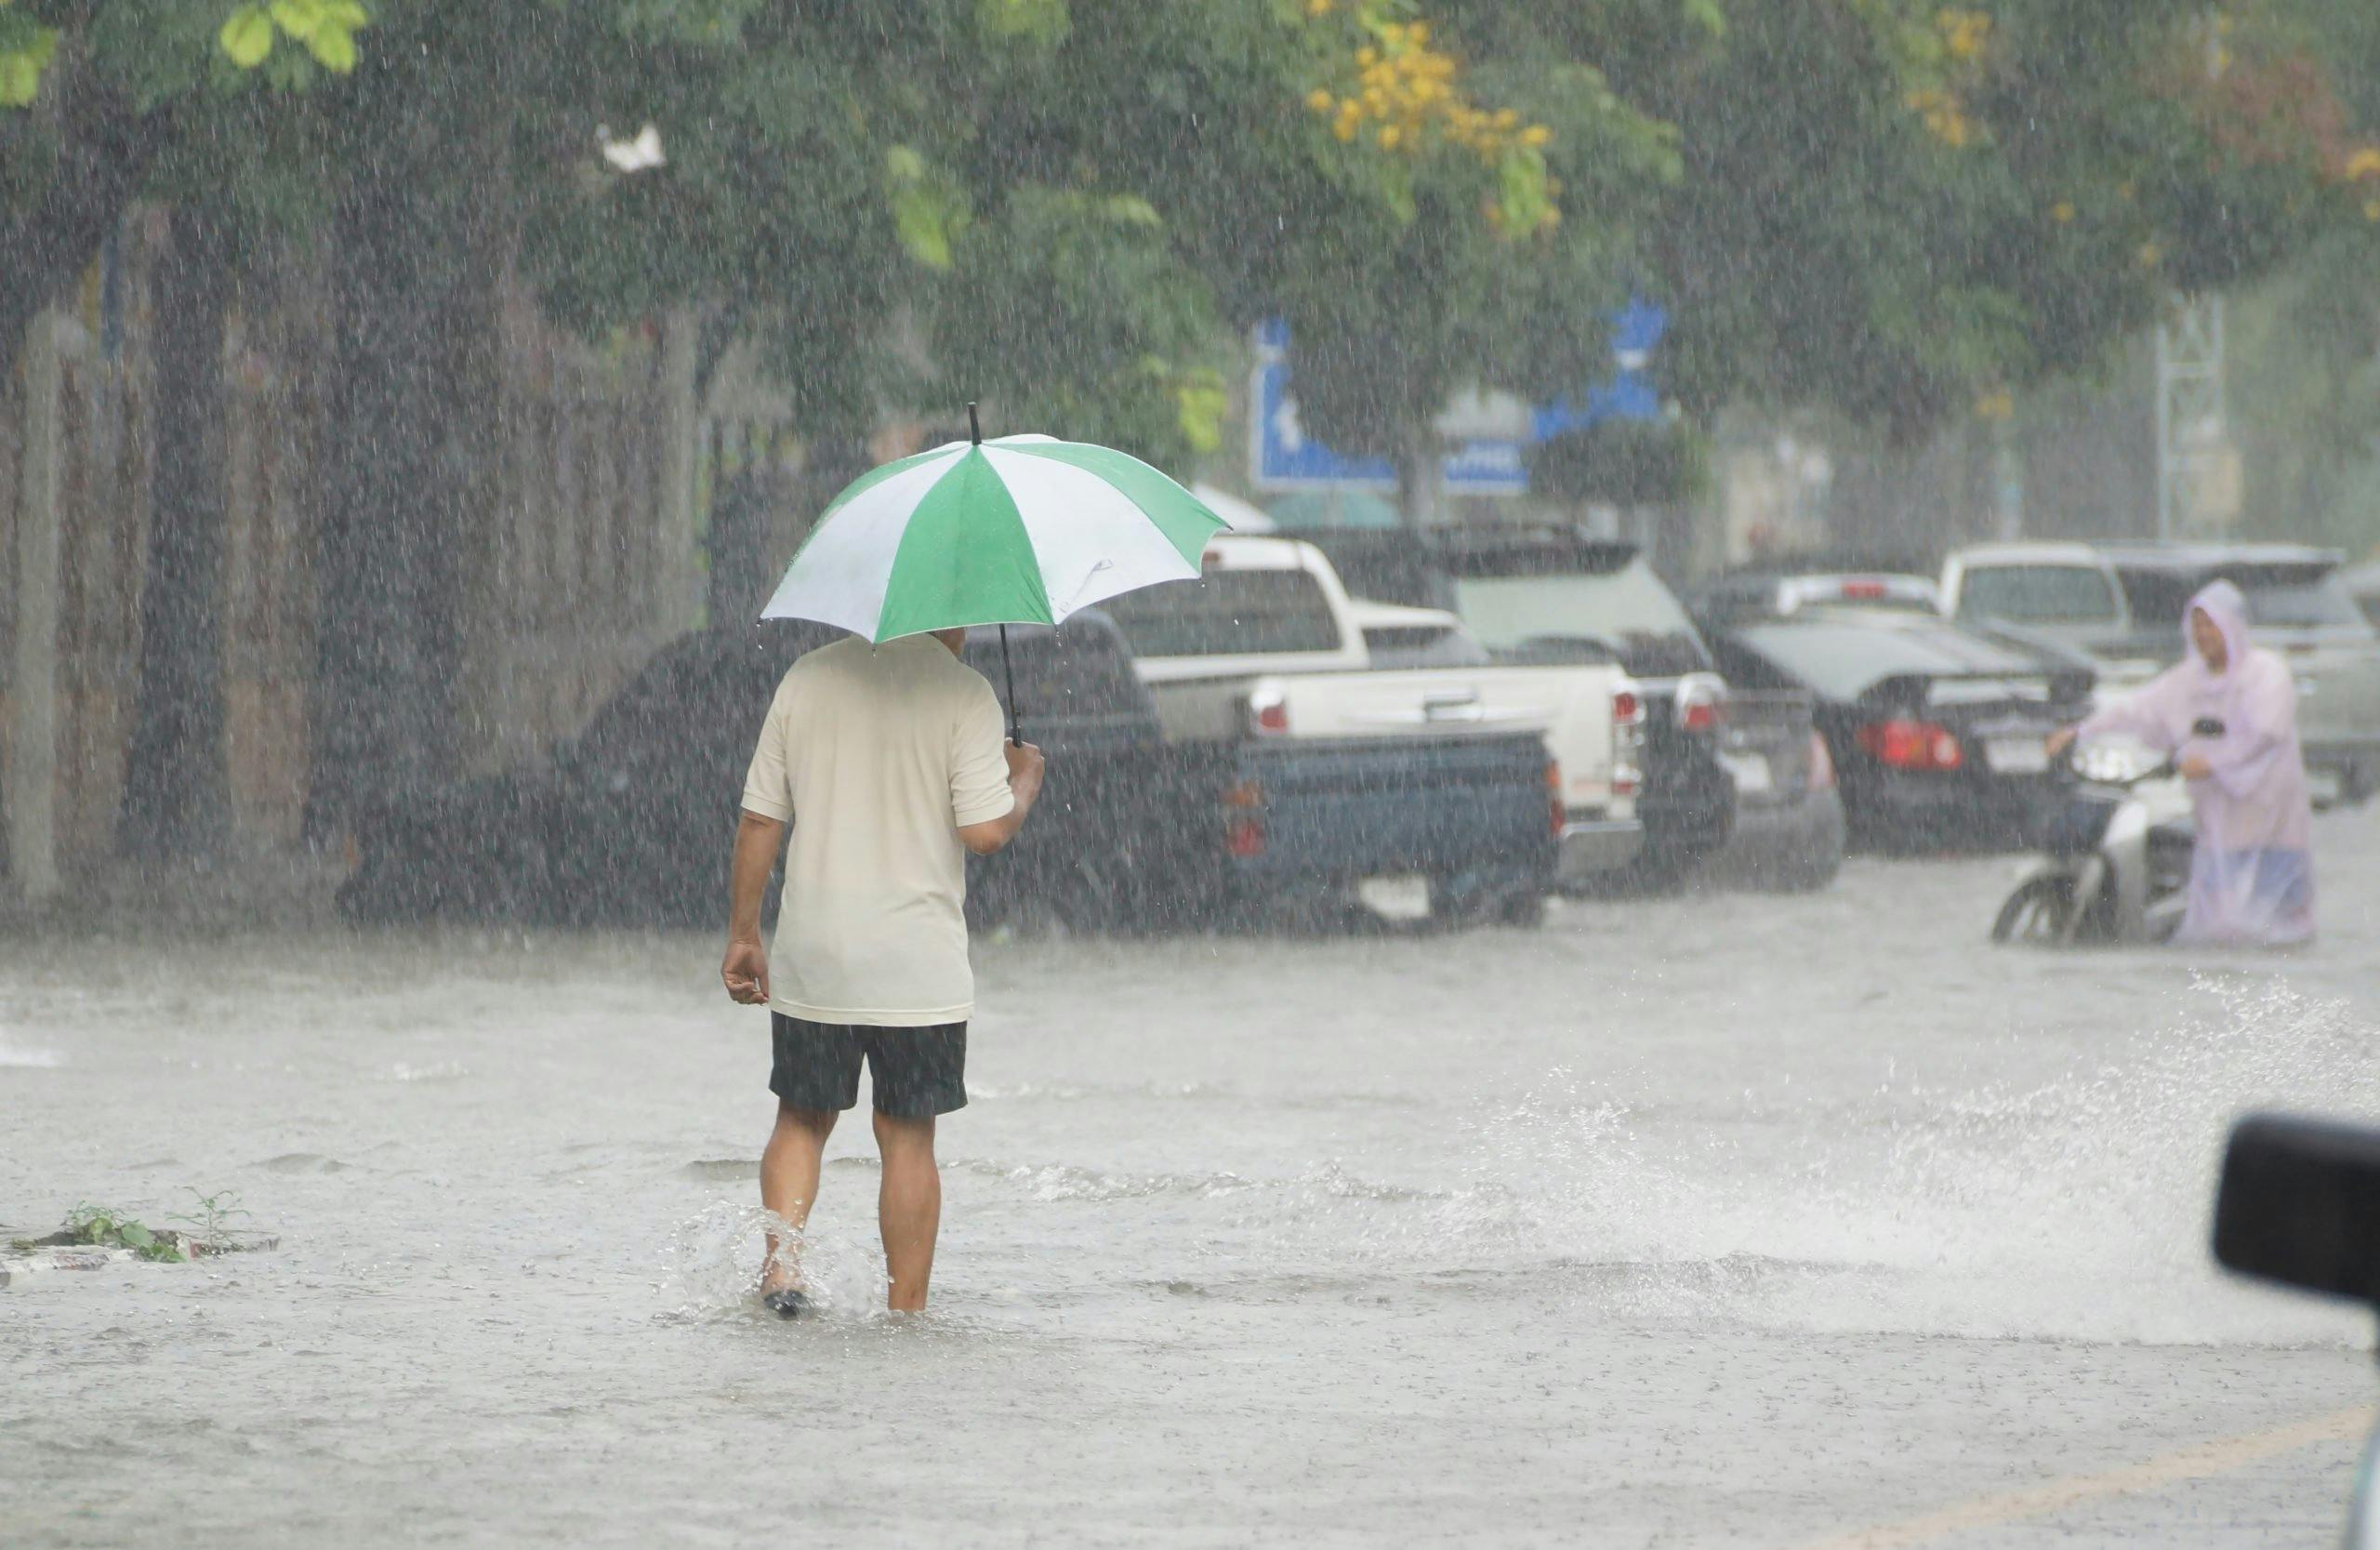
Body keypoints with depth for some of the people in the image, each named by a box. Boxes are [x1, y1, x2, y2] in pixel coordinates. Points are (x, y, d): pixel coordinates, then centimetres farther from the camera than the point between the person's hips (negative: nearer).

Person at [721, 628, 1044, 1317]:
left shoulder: (808, 678, 4)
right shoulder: (963, 695, -9)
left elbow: (759, 819, 5)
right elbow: (984, 831, -13)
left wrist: (743, 936, 13)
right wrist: (1025, 779, 8)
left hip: (811, 958, 3)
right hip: (918, 967, -3)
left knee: (802, 1119, 16)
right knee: (908, 1135, 6)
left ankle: (780, 1259, -4)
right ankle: (906, 1309, 7)